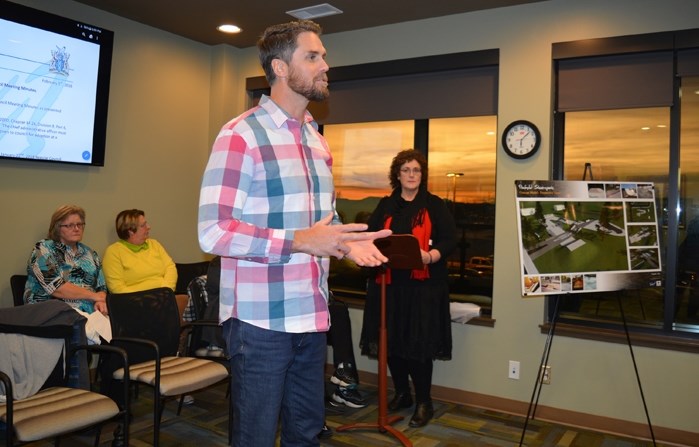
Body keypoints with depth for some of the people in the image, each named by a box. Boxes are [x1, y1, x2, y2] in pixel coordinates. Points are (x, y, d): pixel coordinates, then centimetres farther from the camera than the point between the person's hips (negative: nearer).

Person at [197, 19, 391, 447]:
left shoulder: (318, 141, 15)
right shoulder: (241, 134, -10)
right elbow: (213, 231, -18)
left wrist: (346, 242, 1)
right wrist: (300, 241, -24)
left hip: (311, 317, 8)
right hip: (261, 320, -7)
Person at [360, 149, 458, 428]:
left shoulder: (435, 205, 4)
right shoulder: (385, 206, 14)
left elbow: (449, 239, -4)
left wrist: (431, 256, -22)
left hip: (422, 285, -3)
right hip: (389, 282, 4)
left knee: (419, 343, -5)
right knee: (391, 341, 7)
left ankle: (424, 402, 10)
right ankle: (401, 393, 26)